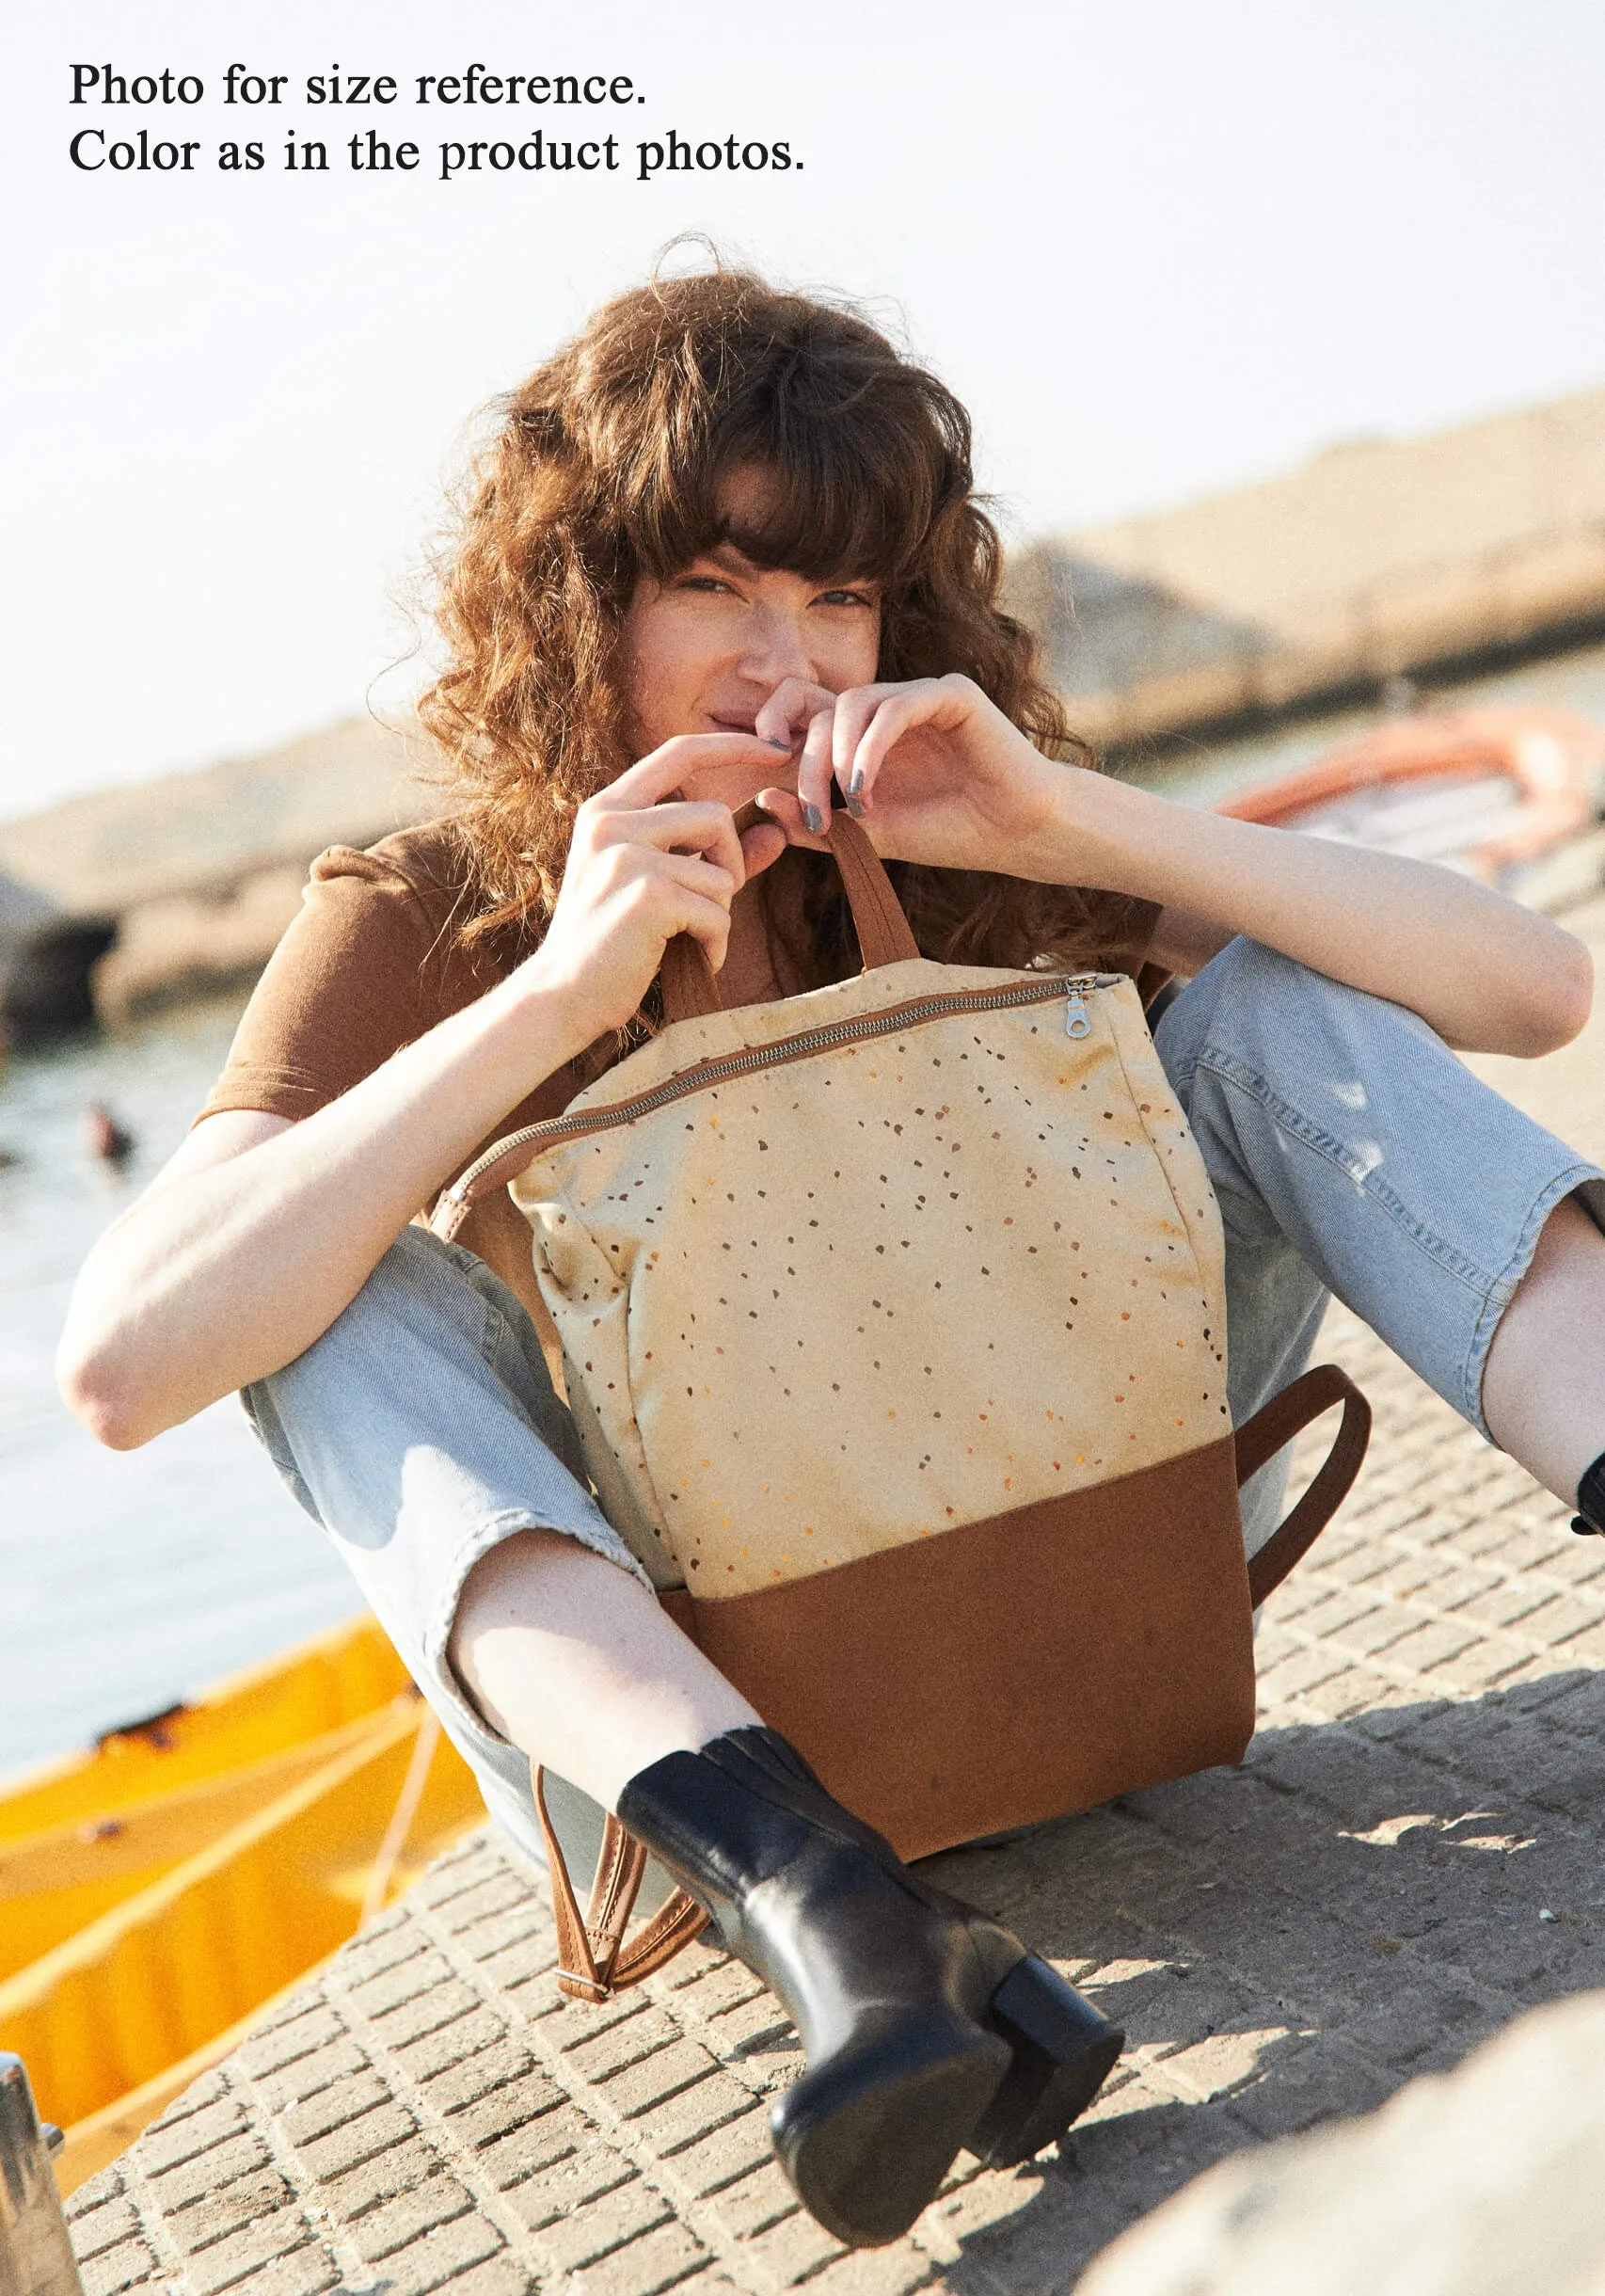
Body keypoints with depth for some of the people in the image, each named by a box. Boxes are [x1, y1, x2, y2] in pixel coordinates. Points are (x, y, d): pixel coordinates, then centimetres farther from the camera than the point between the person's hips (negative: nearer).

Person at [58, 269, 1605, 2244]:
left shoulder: (955, 847, -5)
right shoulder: (423, 926, -8)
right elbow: (124, 1367, -25)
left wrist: (1074, 826, -25)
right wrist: (555, 992, -29)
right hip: (659, 1690, -1)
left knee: (1265, 998, -11)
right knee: (352, 1298, -24)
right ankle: (800, 1891, -43)